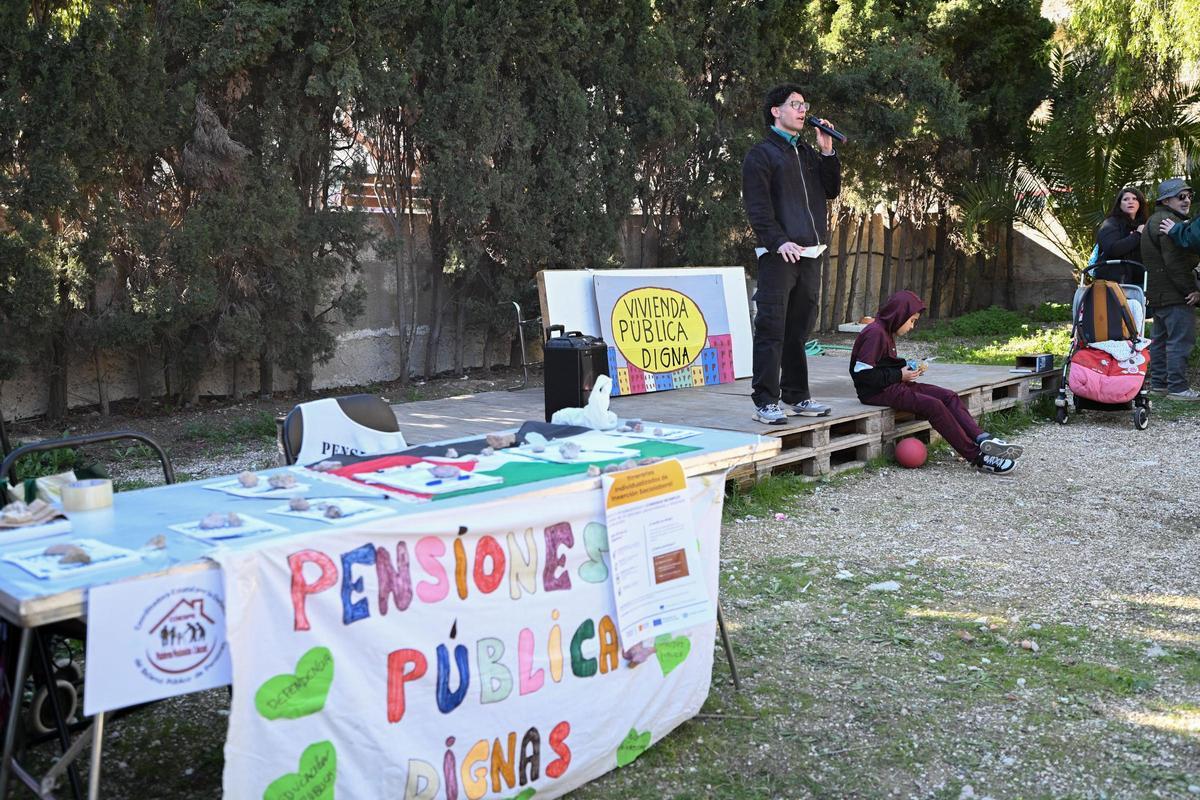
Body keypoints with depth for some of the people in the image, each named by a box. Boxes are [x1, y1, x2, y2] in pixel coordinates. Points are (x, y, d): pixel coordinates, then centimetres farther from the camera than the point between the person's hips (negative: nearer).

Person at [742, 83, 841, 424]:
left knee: (799, 329, 12)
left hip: (810, 253, 8)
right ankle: (766, 401, -6)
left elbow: (832, 191, 18)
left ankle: (797, 396, 20)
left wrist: (827, 152, 7)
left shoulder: (807, 152, 21)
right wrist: (778, 241, -24)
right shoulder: (761, 154, -2)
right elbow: (757, 206, -12)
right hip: (779, 255, -7)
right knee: (771, 328, -8)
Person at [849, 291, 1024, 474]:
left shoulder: (886, 332, 17)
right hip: (877, 392, -10)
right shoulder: (875, 333, -15)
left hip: (893, 385, 10)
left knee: (948, 396, -6)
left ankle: (983, 439, -21)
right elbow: (862, 373, -22)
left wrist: (907, 369, 5)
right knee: (933, 405, -24)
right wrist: (899, 375, -15)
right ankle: (977, 457, -20)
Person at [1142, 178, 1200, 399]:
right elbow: (1175, 263, -22)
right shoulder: (1169, 222, -17)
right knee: (1181, 339, -9)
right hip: (1173, 295, -11)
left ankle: (1158, 382, 23)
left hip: (1157, 293, 11)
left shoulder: (1155, 221, 19)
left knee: (1160, 338, 16)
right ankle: (1178, 387, -9)